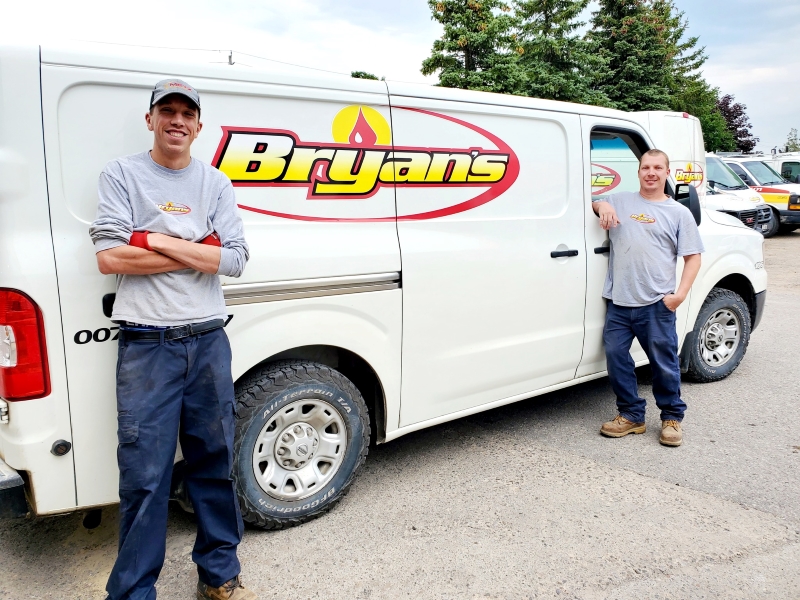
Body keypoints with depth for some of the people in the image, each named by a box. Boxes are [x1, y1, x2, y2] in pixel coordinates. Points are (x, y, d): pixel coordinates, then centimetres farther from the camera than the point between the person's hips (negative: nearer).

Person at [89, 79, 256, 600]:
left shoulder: (216, 182, 10)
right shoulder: (122, 174, 3)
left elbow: (236, 259, -3)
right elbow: (108, 257, -9)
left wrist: (157, 242, -10)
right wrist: (199, 253, -9)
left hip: (209, 342, 3)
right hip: (146, 346, -3)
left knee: (215, 463, 12)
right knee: (145, 475, 0)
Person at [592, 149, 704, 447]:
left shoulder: (678, 212, 8)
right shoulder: (620, 201, 12)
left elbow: (693, 256, 5)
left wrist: (681, 293, -8)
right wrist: (602, 205, -3)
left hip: (657, 304, -2)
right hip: (619, 302, 3)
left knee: (664, 363, 5)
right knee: (615, 355, 6)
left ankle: (672, 417, 24)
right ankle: (631, 415, 21)